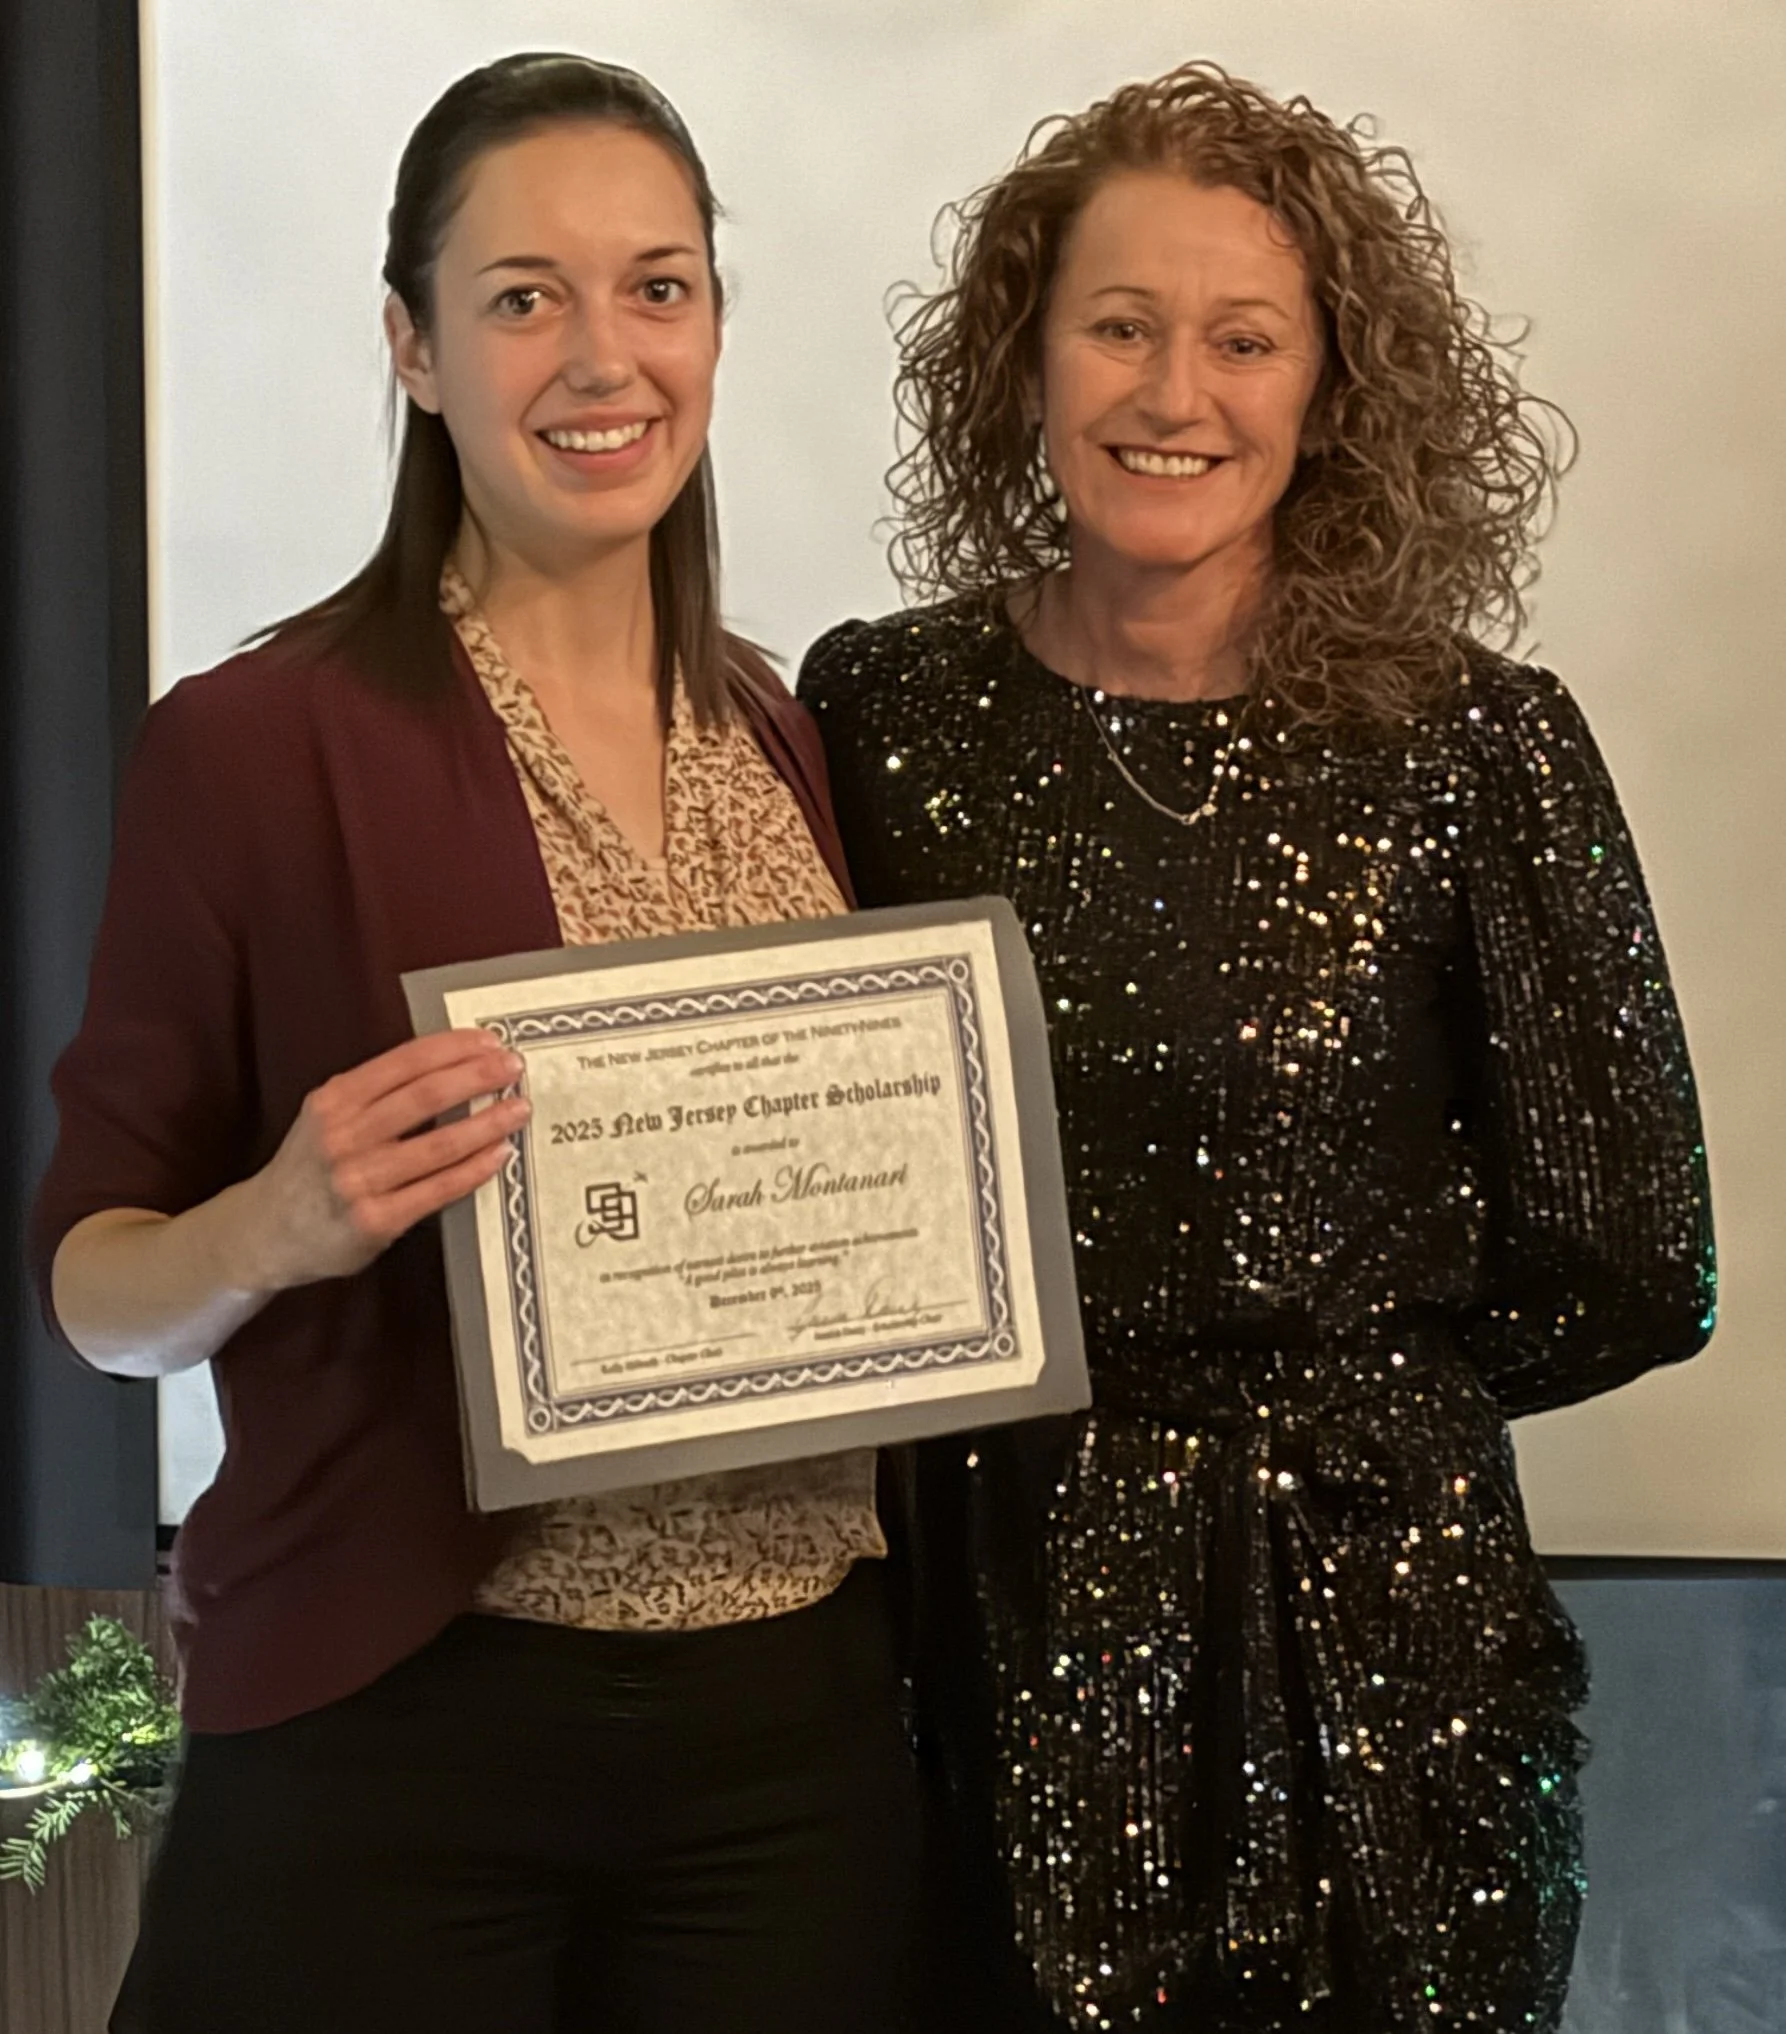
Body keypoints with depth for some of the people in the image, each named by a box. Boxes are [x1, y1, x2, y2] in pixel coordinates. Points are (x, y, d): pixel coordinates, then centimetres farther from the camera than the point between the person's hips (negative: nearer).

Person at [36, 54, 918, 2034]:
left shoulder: (792, 746, 6)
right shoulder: (255, 743, -8)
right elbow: (94, 1289, -4)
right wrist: (276, 1225, -23)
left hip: (795, 1717, 4)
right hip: (393, 1730, -4)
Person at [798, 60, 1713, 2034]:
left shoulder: (1475, 748, -8)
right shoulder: (879, 708, -1)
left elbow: (1621, 1268, -4)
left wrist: (1328, 1383, 2)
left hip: (1361, 1638, -2)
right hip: (992, 1626, 2)